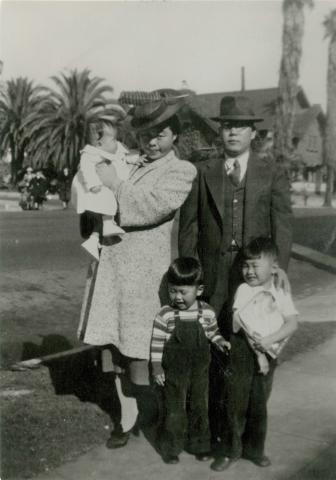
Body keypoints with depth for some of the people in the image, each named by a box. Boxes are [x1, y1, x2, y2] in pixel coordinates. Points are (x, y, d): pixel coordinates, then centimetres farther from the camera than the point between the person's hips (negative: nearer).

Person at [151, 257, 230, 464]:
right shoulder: (165, 315, -13)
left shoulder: (207, 312, -6)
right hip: (174, 371, -2)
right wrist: (157, 367, -8)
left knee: (200, 408, 15)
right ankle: (171, 447, 24)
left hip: (200, 370, 3)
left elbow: (212, 331, 11)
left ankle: (199, 444, 32)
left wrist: (220, 341, -8)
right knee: (175, 410, 6)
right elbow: (157, 342, -8)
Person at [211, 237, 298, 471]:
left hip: (268, 354, 2)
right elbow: (239, 324, -10)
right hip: (243, 352, -2)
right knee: (237, 402, 4)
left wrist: (267, 340, -23)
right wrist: (257, 350, -18)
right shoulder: (244, 290, -2)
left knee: (259, 404, 12)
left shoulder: (282, 295, 3)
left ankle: (254, 449, 28)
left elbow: (293, 322, -9)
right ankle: (230, 450, 18)